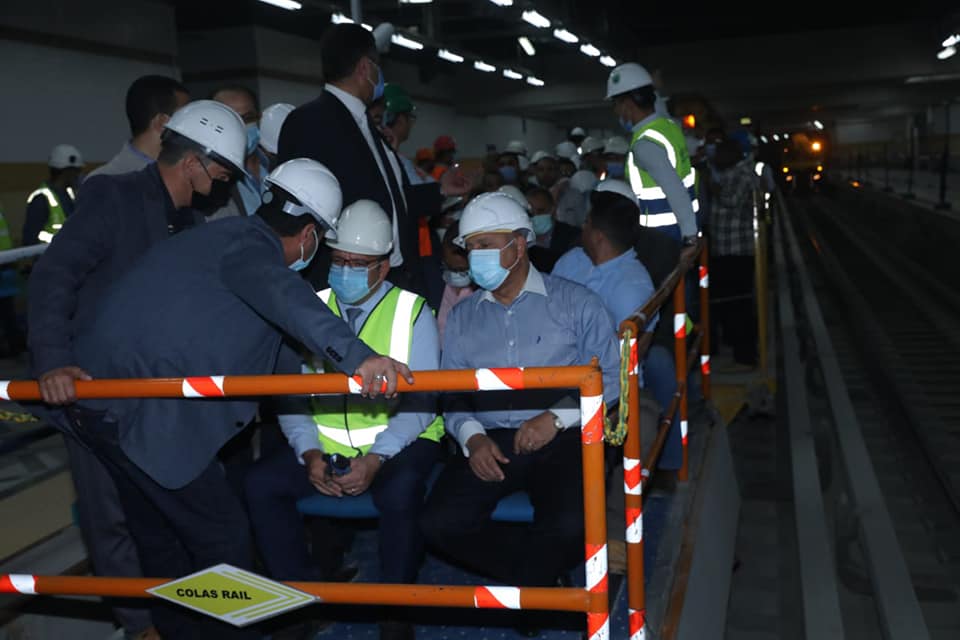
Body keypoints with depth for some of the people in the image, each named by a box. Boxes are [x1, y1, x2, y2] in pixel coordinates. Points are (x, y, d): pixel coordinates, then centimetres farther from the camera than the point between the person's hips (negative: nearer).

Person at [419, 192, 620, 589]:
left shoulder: (575, 302, 8)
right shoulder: (461, 317, 18)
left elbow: (611, 377, 3)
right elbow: (451, 395, 13)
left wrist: (558, 417, -11)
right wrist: (472, 437, -8)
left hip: (562, 438, -3)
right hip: (490, 441, 3)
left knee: (568, 525, -31)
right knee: (440, 523, -22)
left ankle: (518, 590, 2)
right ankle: (539, 576, 1)